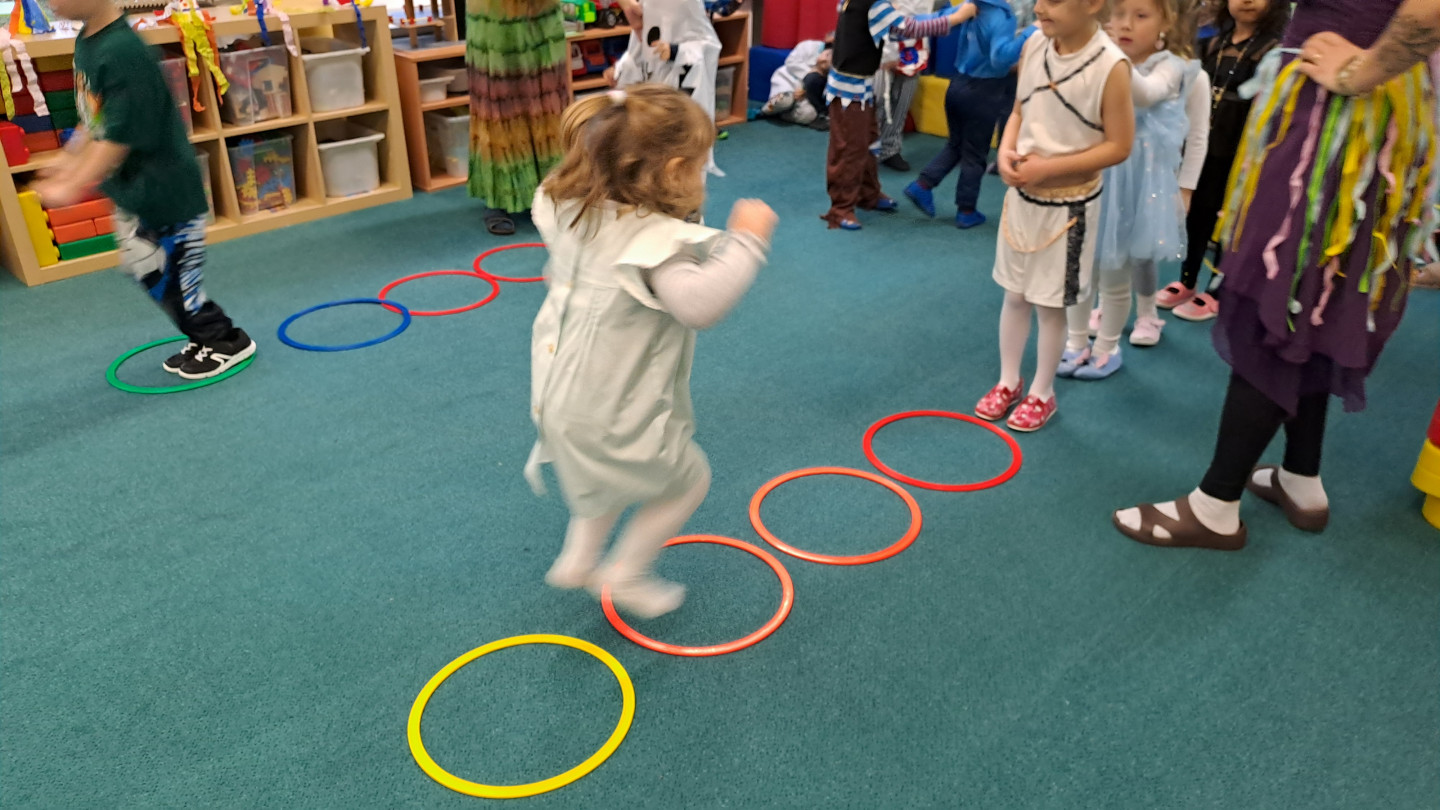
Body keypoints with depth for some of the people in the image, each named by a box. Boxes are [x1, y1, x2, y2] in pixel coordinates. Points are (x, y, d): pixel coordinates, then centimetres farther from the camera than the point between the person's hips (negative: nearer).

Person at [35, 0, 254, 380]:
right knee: (147, 271, 18)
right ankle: (205, 340, 32)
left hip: (165, 192, -10)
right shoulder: (85, 41, 3)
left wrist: (74, 187, -23)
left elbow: (121, 135, -26)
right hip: (130, 190, 10)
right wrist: (70, 163, 13)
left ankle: (228, 342, 23)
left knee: (173, 279, 3)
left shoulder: (122, 51, -27)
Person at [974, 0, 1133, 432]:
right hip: (1021, 195, 5)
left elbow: (1119, 145, -16)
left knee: (1051, 305, 9)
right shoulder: (1033, 46, -4)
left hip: (1069, 206, -5)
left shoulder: (1110, 66, -21)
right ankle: (1008, 381, 33)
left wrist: (1049, 167, -21)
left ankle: (1042, 393, 27)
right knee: (1014, 295, 16)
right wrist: (1006, 151, -11)